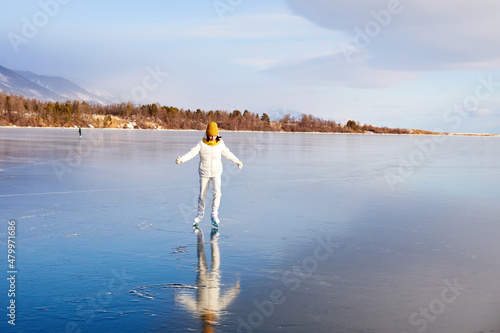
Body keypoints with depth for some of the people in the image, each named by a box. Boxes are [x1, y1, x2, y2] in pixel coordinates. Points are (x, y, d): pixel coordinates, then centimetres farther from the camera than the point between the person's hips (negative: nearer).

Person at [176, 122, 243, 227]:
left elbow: (228, 153, 13)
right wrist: (181, 159, -35)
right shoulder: (202, 144, -10)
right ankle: (200, 212, 29)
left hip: (216, 173, 1)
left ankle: (214, 214, -5)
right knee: (202, 194, 6)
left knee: (217, 192, -15)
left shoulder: (220, 144, -3)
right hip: (204, 173, -1)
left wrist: (237, 161, 25)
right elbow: (192, 153, -19)